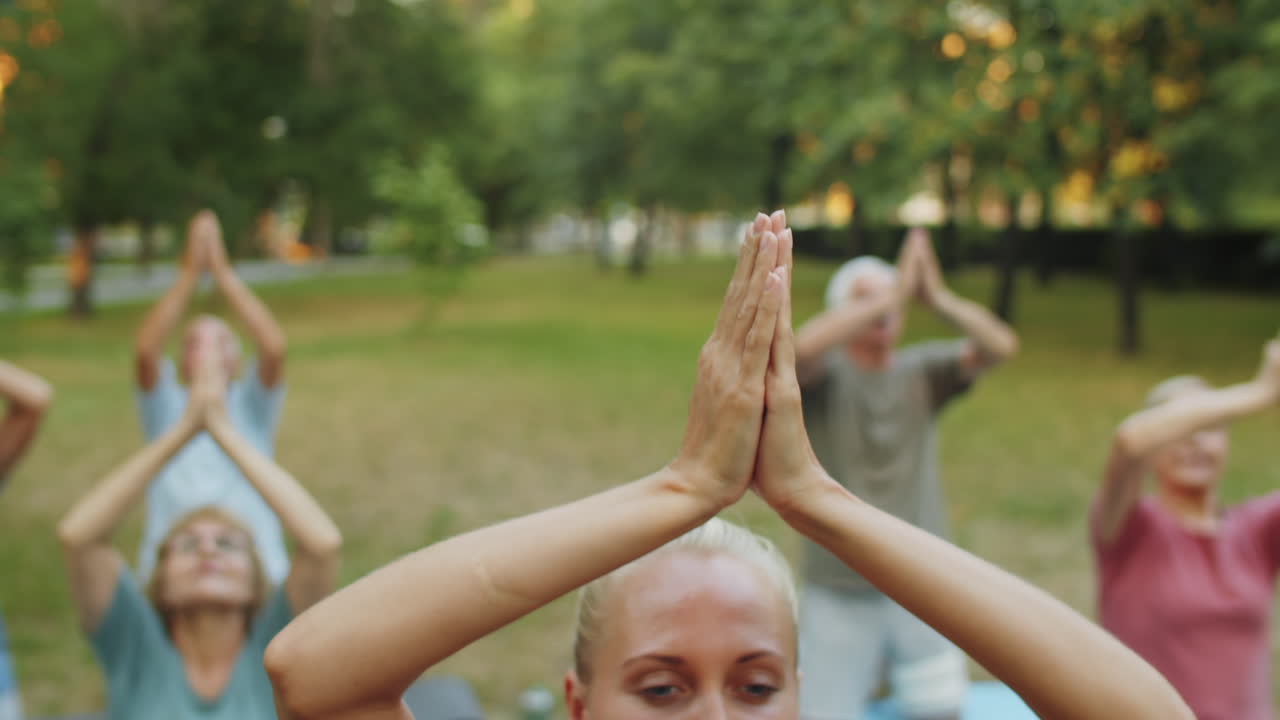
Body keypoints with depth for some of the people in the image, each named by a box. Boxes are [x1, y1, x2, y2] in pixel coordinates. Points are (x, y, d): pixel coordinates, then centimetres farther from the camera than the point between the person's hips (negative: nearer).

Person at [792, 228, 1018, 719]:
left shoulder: (924, 370, 3)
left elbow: (1000, 346, -13)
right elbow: (802, 347, -30)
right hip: (838, 596, -3)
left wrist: (937, 296, -27)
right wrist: (894, 292, -29)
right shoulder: (824, 374, -6)